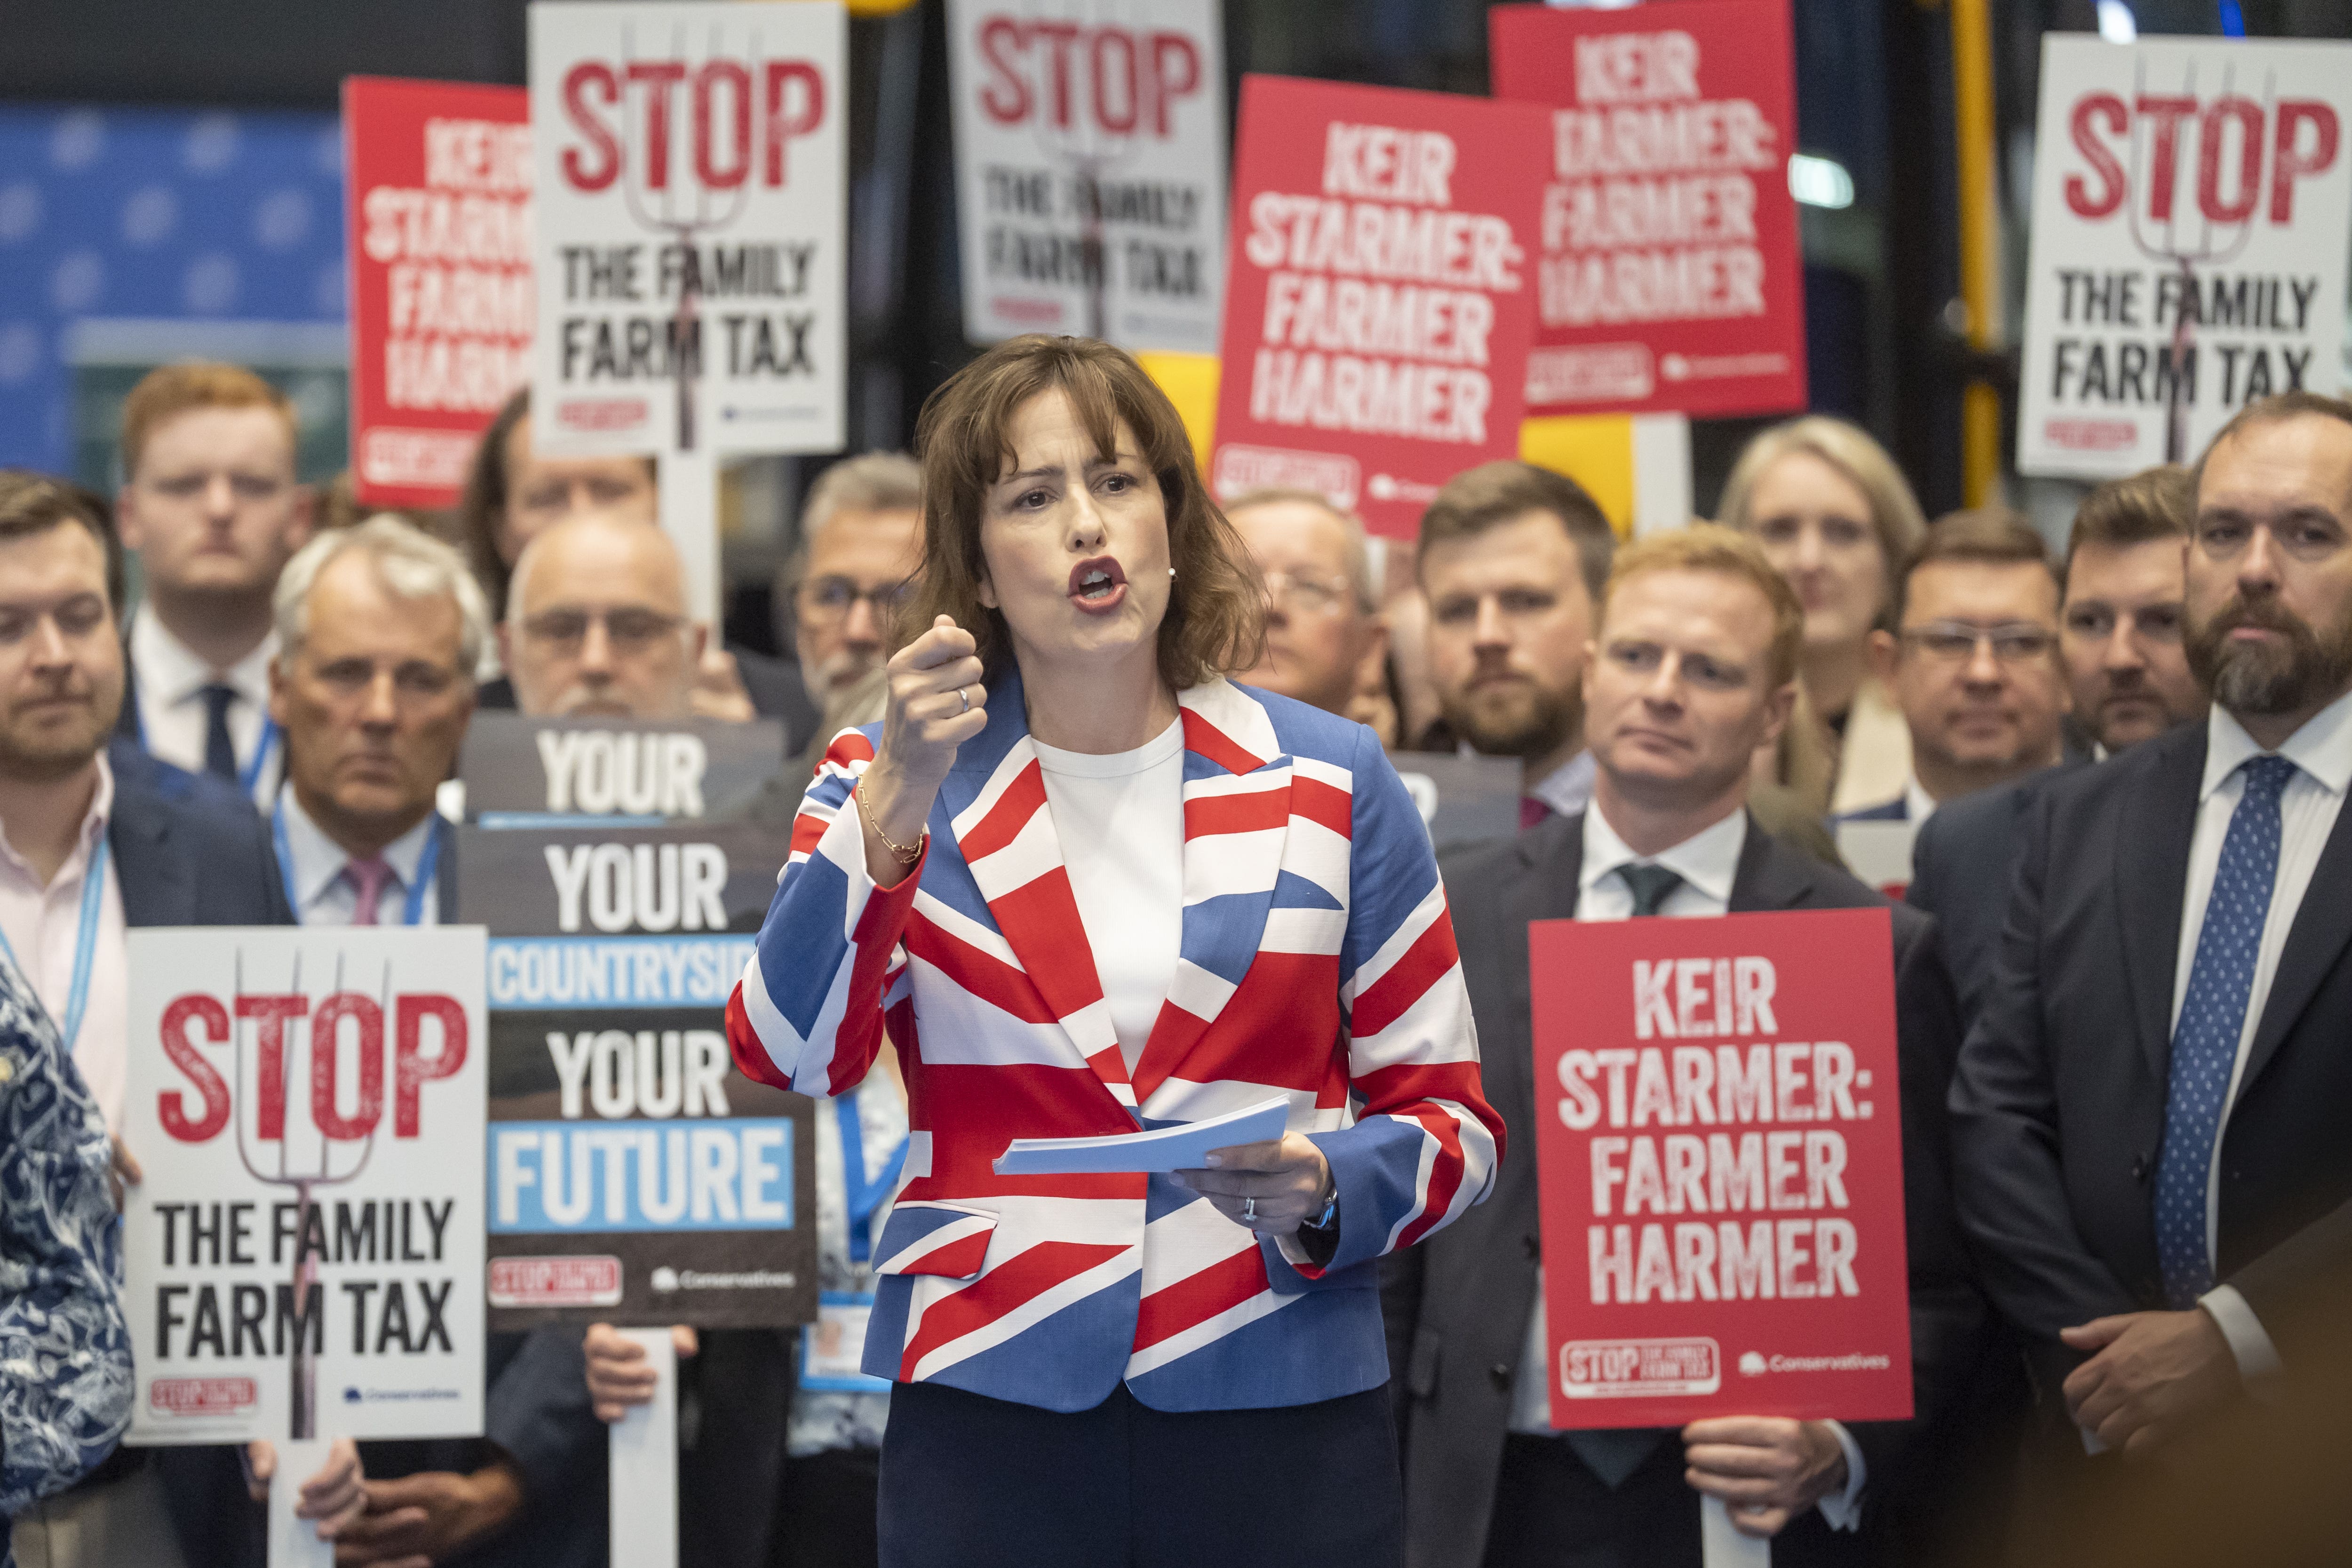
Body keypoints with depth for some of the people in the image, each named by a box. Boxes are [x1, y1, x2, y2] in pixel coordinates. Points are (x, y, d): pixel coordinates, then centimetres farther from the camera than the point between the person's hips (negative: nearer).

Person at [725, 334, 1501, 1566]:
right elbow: (788, 1054, -9)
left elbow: (1446, 1114, 7)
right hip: (990, 1414, 0)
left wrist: (1317, 1193, -12)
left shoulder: (1328, 783, 6)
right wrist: (892, 806, -20)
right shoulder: (893, 785, 6)